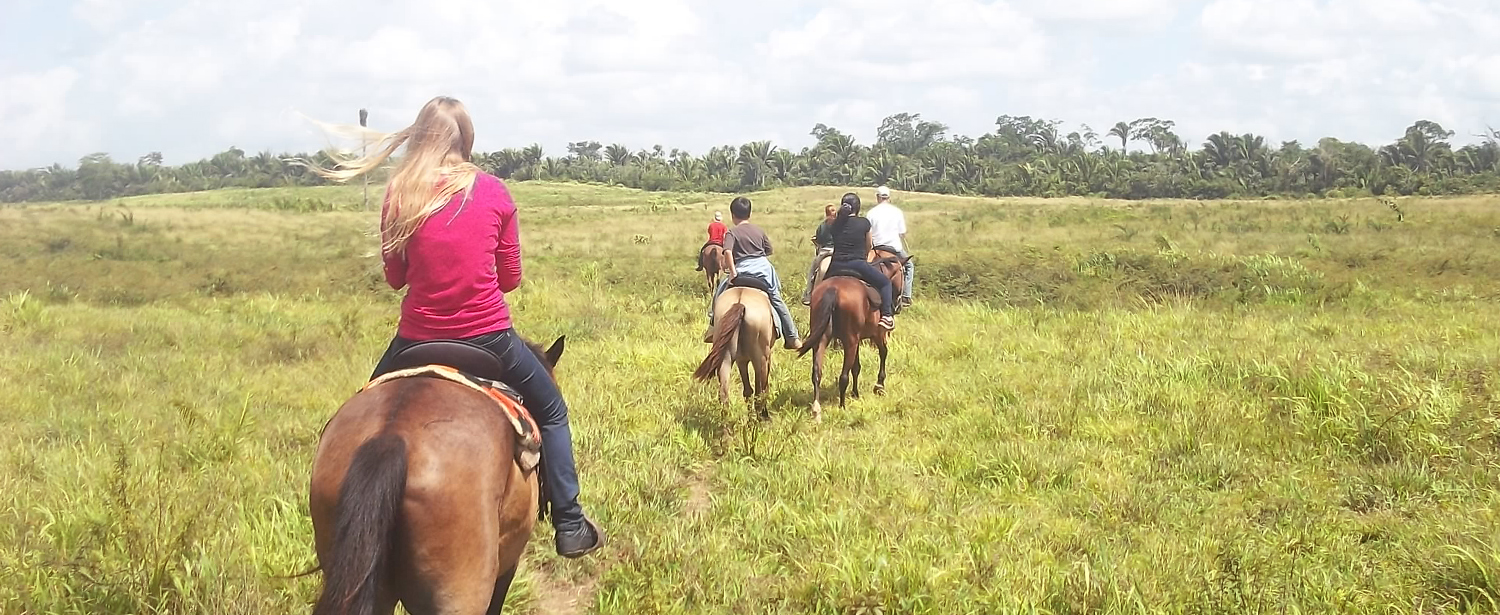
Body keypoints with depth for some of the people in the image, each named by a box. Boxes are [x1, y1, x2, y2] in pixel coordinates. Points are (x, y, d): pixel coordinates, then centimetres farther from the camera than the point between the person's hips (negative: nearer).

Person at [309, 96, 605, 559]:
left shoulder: (399, 195, -6)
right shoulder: (494, 192, -6)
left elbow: (394, 277, 3)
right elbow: (511, 278, 1)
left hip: (418, 340, 1)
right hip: (490, 338, -1)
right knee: (551, 412, 22)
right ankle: (569, 527, 20)